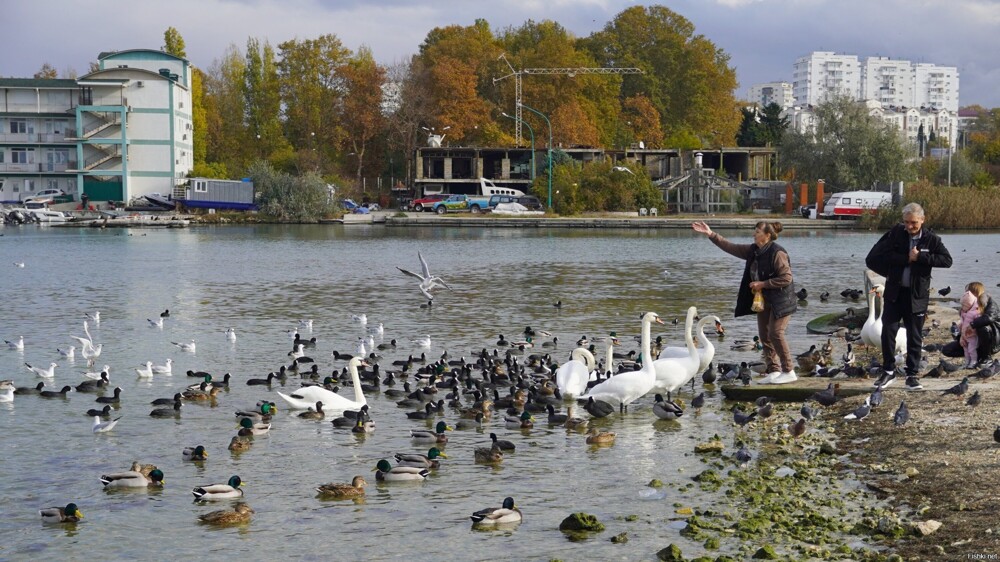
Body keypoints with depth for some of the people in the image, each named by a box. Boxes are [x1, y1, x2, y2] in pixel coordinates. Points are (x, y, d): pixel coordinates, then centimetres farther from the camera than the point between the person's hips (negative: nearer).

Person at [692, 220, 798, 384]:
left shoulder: (777, 253, -20)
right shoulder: (753, 250, 6)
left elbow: (786, 278, -22)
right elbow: (730, 247, 13)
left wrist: (763, 284, -20)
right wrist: (711, 234, 7)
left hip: (780, 300, -9)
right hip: (763, 300, 9)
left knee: (776, 333, -13)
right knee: (764, 335, 8)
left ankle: (789, 372, -7)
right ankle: (774, 371, 13)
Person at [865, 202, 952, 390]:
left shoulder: (931, 239, -3)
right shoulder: (896, 233, -2)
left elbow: (947, 260, -11)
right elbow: (873, 259, -5)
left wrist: (920, 257, -17)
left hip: (917, 295, -1)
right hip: (894, 292, 1)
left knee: (915, 337, 4)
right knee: (887, 332, -1)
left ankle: (912, 375, 12)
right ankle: (888, 371, 12)